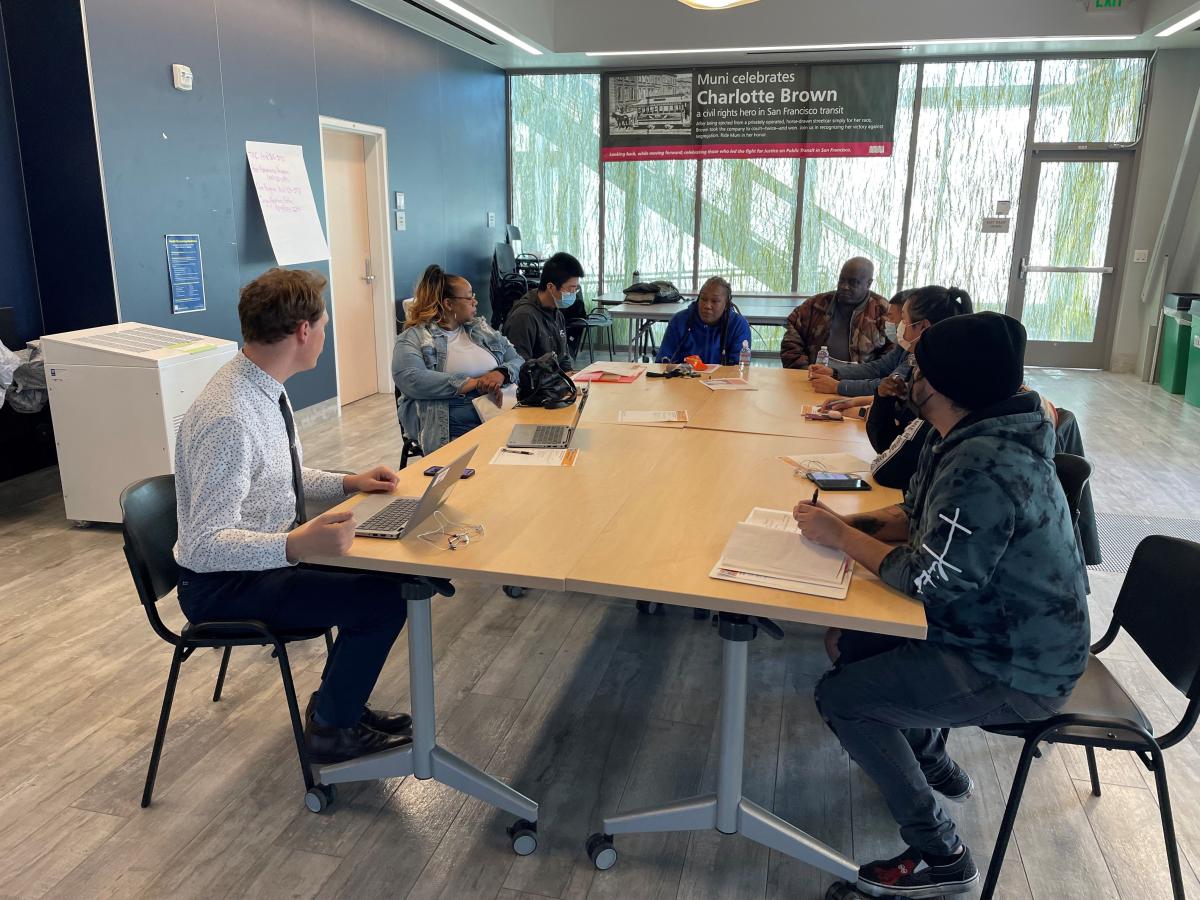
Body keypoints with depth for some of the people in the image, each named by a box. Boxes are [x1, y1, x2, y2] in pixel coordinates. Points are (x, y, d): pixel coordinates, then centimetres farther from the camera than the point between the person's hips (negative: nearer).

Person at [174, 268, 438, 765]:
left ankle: (338, 701, 22)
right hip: (223, 585, -9)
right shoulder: (229, 418, -30)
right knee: (383, 600, -17)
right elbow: (205, 543, -31)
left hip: (263, 554, 9)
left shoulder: (263, 388, 0)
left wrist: (348, 483, 5)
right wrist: (295, 546, -44)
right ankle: (331, 731, 7)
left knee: (387, 570, 5)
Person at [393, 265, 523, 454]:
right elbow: (408, 379, -15)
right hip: (452, 430, -5)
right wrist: (472, 383, -18)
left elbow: (517, 360, 15)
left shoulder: (481, 328, 20)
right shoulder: (413, 337, 2)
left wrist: (502, 373, -10)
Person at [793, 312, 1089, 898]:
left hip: (1016, 674, -10)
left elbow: (928, 579, -29)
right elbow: (913, 515, 11)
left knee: (839, 696, -11)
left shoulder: (984, 466, -31)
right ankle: (930, 758, 40)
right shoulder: (964, 440, 1)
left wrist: (840, 535, -17)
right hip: (1001, 629, 10)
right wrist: (845, 525, -5)